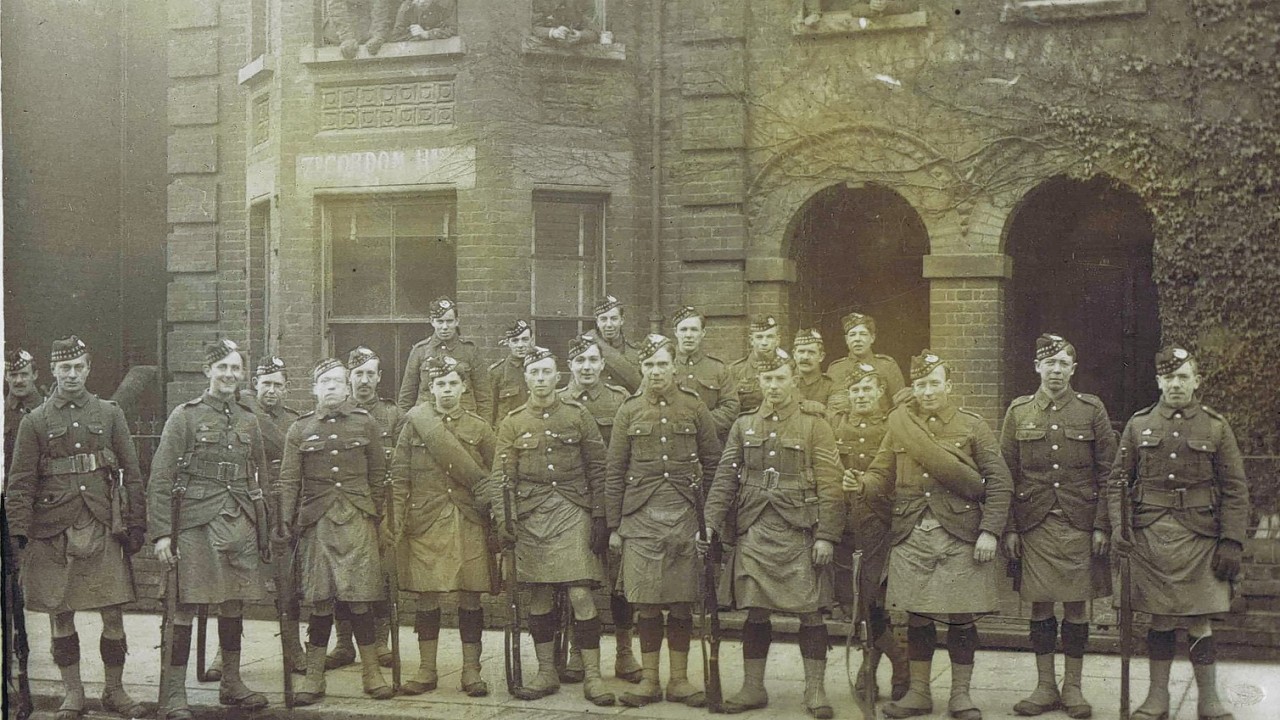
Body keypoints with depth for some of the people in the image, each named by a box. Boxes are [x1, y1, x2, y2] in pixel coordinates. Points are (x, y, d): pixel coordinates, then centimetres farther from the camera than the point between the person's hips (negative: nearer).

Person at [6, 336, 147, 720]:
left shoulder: (110, 414, 6)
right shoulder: (34, 421, 3)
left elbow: (132, 473, 6)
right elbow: (20, 484, 1)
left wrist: (136, 526, 1)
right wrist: (19, 535, -7)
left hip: (103, 529, 0)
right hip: (53, 532, 0)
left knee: (113, 614, 2)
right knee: (60, 616, 6)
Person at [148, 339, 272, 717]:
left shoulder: (249, 419, 12)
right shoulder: (185, 415, -3)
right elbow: (161, 478, -6)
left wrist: (264, 529, 14)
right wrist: (161, 532, -12)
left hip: (241, 526, 5)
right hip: (197, 525, -5)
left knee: (234, 604, 12)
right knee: (185, 607, -3)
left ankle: (232, 684, 25)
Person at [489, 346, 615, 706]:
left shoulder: (578, 415, 3)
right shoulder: (512, 423, 6)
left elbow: (598, 470, 4)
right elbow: (501, 476, 2)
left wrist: (600, 519, -1)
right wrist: (502, 520, -9)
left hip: (573, 514, -2)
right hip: (532, 517, 2)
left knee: (580, 595, -7)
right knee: (539, 597, 6)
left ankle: (592, 676, 0)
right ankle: (546, 672, 18)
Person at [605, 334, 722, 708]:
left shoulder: (694, 407, 4)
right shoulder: (629, 411, 5)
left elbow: (713, 464, 7)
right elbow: (614, 472, 6)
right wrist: (613, 526, 2)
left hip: (684, 519, 0)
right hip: (641, 519, 0)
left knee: (682, 604, 4)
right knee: (647, 605, 3)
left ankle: (679, 680, 14)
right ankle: (649, 680, 12)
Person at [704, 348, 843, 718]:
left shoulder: (814, 425, 1)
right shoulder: (744, 425, 10)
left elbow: (829, 484, -4)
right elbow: (725, 478, 8)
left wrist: (826, 536, -10)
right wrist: (711, 522, -3)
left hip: (799, 533, -3)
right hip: (754, 532, 3)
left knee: (810, 611, 1)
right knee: (755, 611, 6)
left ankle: (815, 688, 11)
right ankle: (753, 687, 17)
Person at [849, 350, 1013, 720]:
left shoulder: (972, 426, 1)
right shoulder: (899, 425, 8)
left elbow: (999, 481, -2)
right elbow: (883, 475, 10)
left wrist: (990, 531, -10)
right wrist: (863, 483, -13)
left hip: (961, 537, -2)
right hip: (912, 536, 2)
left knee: (961, 617, 3)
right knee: (917, 616, 7)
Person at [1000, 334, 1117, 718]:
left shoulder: (1092, 409, 3)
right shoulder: (1018, 412, 5)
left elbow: (1107, 471, 2)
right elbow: (1006, 474, 5)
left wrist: (1102, 525, -4)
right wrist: (1009, 528, -1)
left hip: (1079, 524, -1)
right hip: (1034, 525, 1)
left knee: (1076, 604, 4)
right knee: (1040, 604, 5)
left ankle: (1073, 687, 16)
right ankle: (1045, 687, 16)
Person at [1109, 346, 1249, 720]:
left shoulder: (1216, 426, 2)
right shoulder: (1138, 425, 6)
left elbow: (1235, 490, 1)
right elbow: (1118, 480, 8)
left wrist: (1231, 543, -6)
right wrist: (1117, 525, -5)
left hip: (1199, 540, -1)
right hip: (1150, 537, 1)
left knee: (1199, 622, 0)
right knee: (1159, 620, 7)